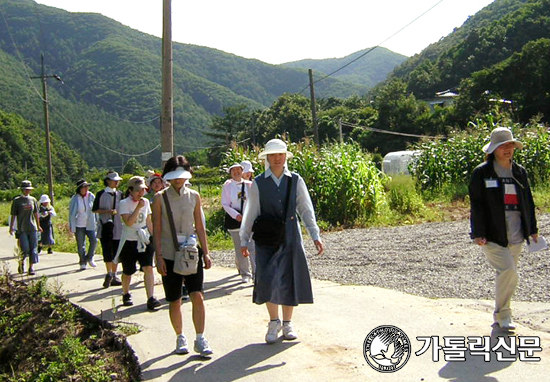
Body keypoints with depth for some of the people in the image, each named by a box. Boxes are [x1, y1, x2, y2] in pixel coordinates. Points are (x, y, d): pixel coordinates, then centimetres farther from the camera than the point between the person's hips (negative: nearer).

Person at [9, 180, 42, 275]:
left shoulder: (33, 200, 10)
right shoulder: (16, 201, 1)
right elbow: (13, 215, 3)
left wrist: (38, 226, 20)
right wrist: (11, 227, -2)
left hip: (32, 228, 3)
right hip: (22, 229, -3)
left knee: (33, 249, -2)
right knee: (25, 249, -7)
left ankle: (31, 267, 5)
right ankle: (21, 263, 21)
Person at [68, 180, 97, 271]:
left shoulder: (91, 197, -1)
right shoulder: (75, 199, -6)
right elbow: (71, 213, -1)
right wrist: (71, 226, -3)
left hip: (90, 224, 2)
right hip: (79, 225, -2)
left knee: (94, 240, -9)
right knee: (81, 245, 3)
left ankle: (89, 258, 15)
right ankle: (82, 263, 17)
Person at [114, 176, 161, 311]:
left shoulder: (146, 202, 6)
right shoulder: (124, 203, -8)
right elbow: (128, 222, -22)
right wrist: (138, 207, -23)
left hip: (145, 241, 3)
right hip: (129, 241, -3)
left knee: (148, 268, -13)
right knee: (128, 272, 10)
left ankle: (151, 299, -16)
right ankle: (126, 295, 34)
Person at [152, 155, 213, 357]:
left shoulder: (194, 196, 6)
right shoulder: (160, 198, -1)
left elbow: (199, 226, 10)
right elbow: (156, 229, -1)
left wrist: (206, 253, 6)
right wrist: (158, 256, -7)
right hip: (169, 255, -1)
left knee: (198, 296, -11)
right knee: (174, 301, 7)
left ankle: (200, 339, -2)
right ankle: (180, 337, 23)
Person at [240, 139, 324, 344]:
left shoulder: (296, 180, 4)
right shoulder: (258, 183, 0)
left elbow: (306, 209, 5)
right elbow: (251, 213, 4)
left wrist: (315, 236, 0)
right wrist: (244, 240, 5)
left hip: (290, 236, 2)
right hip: (266, 237, -1)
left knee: (290, 279, 6)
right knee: (268, 280, -9)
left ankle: (287, 323, 23)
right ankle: (273, 322, 12)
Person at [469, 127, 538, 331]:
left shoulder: (519, 172, 13)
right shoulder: (481, 173, -3)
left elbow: (528, 202, 19)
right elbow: (476, 205, -6)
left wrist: (532, 229, 18)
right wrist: (478, 233, -11)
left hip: (515, 235, 5)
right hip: (493, 235, -5)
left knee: (506, 274, 10)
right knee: (508, 271, -16)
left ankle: (500, 316, 24)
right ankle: (502, 315, 0)